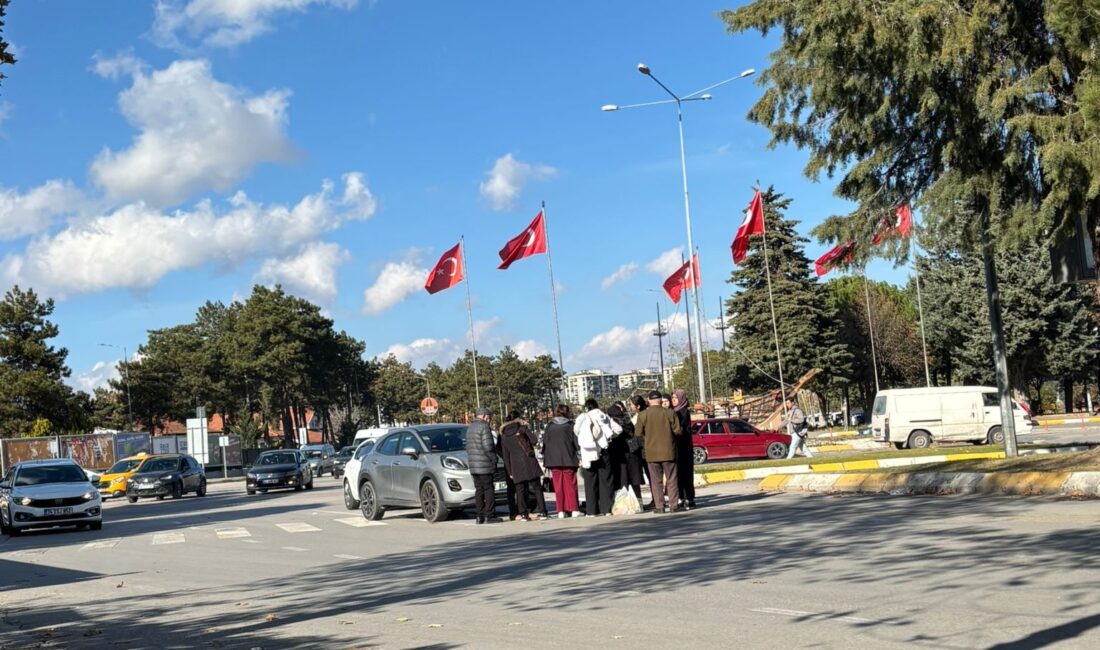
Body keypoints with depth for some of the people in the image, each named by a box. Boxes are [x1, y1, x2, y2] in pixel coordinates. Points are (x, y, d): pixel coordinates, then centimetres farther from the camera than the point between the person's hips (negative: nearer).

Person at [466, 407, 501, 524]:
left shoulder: (470, 428, 18)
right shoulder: (484, 427, -11)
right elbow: (488, 447, -17)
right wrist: (494, 460, -7)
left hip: (473, 465, 8)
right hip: (485, 465, -8)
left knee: (479, 490, 9)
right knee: (488, 489, -5)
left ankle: (480, 516, 9)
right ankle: (489, 515, -6)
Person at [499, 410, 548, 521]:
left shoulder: (504, 436, 12)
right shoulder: (522, 428, 2)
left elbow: (505, 456, 10)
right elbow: (534, 441, -9)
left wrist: (509, 472, 12)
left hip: (515, 466, 2)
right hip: (529, 462, -2)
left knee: (520, 489, 7)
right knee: (536, 487, 3)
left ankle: (522, 513, 1)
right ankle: (542, 511, -1)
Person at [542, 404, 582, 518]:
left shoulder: (549, 426, 5)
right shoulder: (570, 425, -3)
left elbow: (545, 443, 6)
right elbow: (576, 442, -6)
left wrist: (546, 460, 12)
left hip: (553, 461, 2)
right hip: (568, 460, -2)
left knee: (558, 487, 6)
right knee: (570, 485, 4)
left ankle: (561, 511, 3)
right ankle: (574, 510, 0)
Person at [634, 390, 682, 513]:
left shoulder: (643, 415, -7)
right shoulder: (670, 413, -6)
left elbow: (638, 433, -4)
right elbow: (677, 430, -6)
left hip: (652, 453, 0)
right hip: (668, 451, 0)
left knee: (656, 480, 7)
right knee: (671, 479, 8)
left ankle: (659, 506, 4)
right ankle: (673, 505, 7)